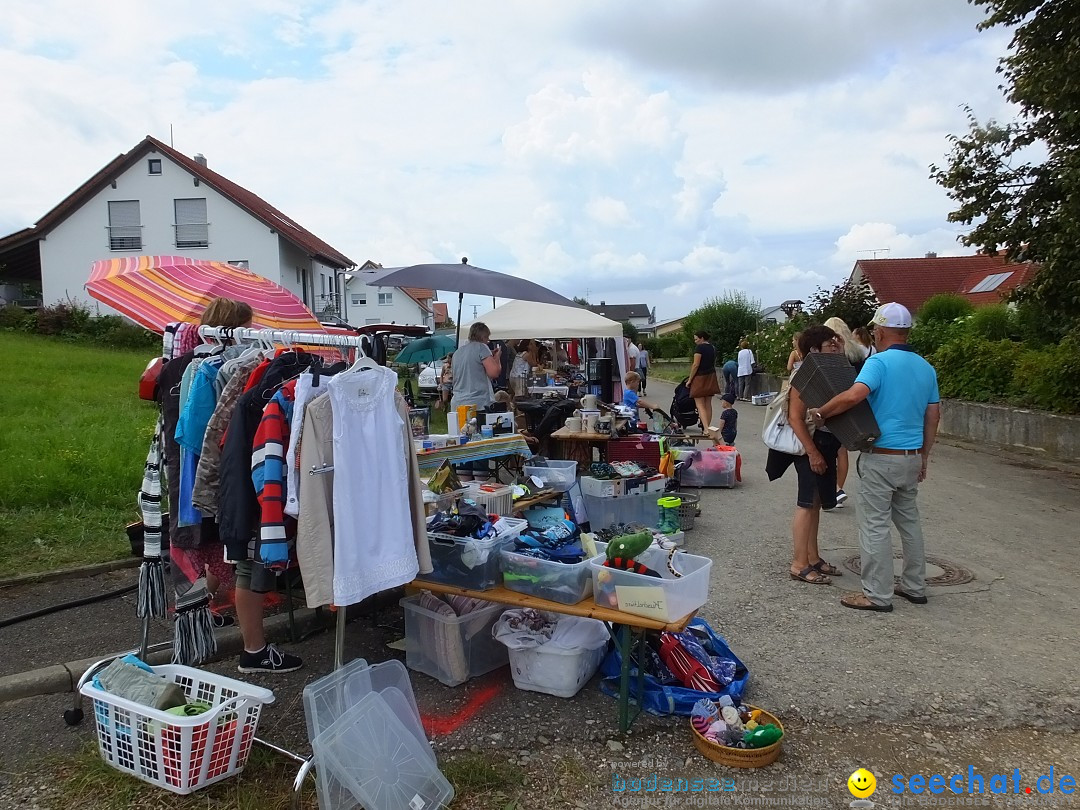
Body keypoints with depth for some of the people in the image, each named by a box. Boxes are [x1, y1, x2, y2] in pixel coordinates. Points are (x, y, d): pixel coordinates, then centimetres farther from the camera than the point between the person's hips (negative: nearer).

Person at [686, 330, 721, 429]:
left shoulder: (699, 348, -13)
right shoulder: (712, 348, 12)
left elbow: (696, 365, -17)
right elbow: (714, 364, 16)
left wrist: (690, 379, -12)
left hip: (700, 377, -8)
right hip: (711, 377, 8)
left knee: (700, 405, -8)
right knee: (708, 404, 12)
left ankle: (706, 428, -21)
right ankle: (707, 428, 16)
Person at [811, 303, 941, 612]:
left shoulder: (879, 362, -15)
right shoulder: (926, 368, 9)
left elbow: (854, 395, -31)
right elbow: (933, 415, 13)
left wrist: (821, 413, -17)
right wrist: (924, 456, 20)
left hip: (882, 457, -8)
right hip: (912, 457, 8)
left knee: (875, 525, 0)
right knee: (909, 520, 18)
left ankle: (878, 594, 5)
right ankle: (915, 586, 28)